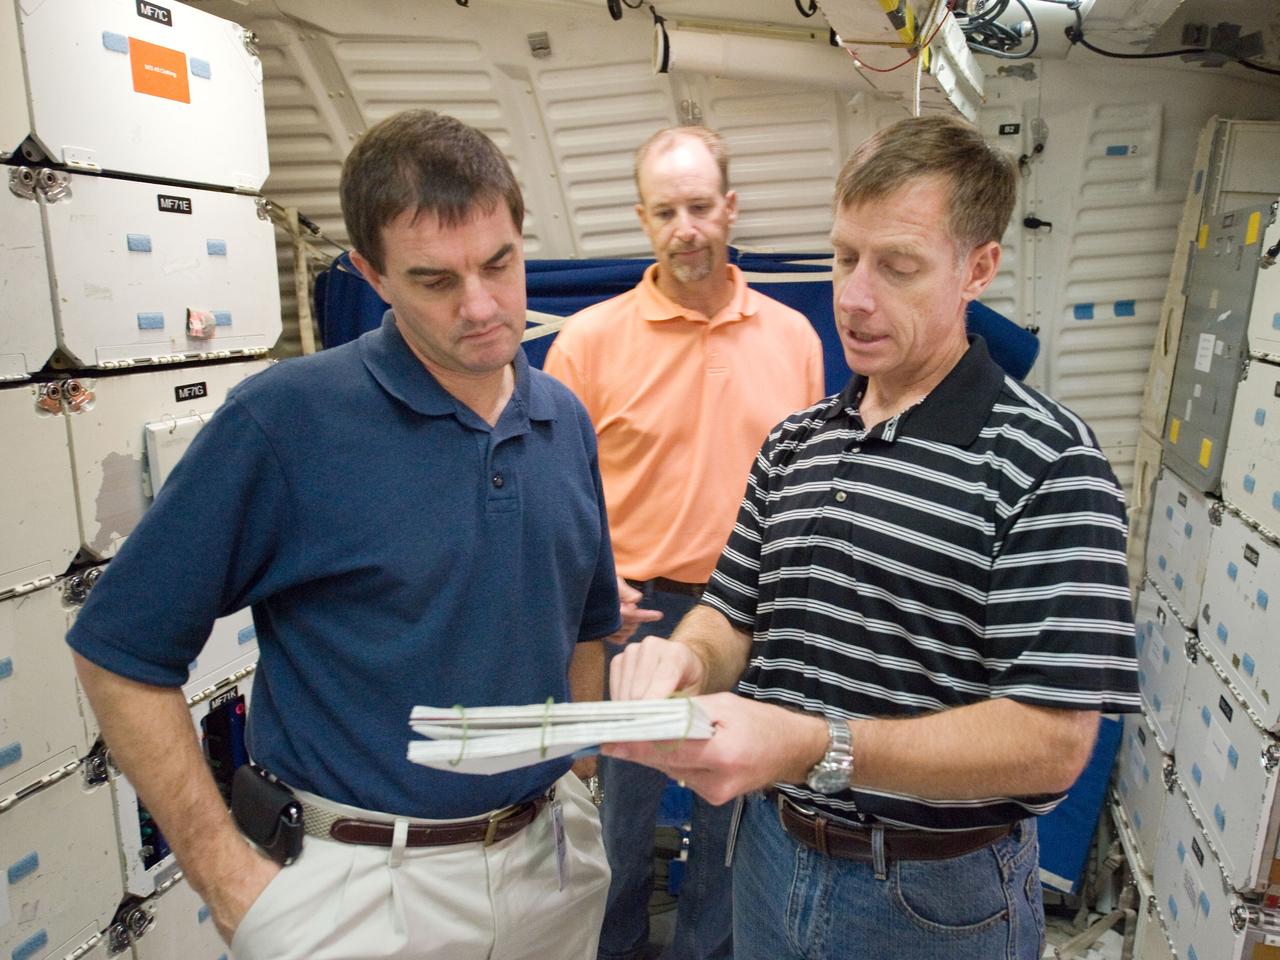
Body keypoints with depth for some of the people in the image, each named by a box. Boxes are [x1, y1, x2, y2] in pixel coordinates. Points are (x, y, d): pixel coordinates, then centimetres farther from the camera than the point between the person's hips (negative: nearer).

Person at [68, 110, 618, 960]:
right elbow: (120, 652, -12)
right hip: (364, 885, -4)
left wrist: (576, 791, 7)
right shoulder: (284, 420, -17)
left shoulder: (566, 422, -1)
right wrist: (230, 882, -11)